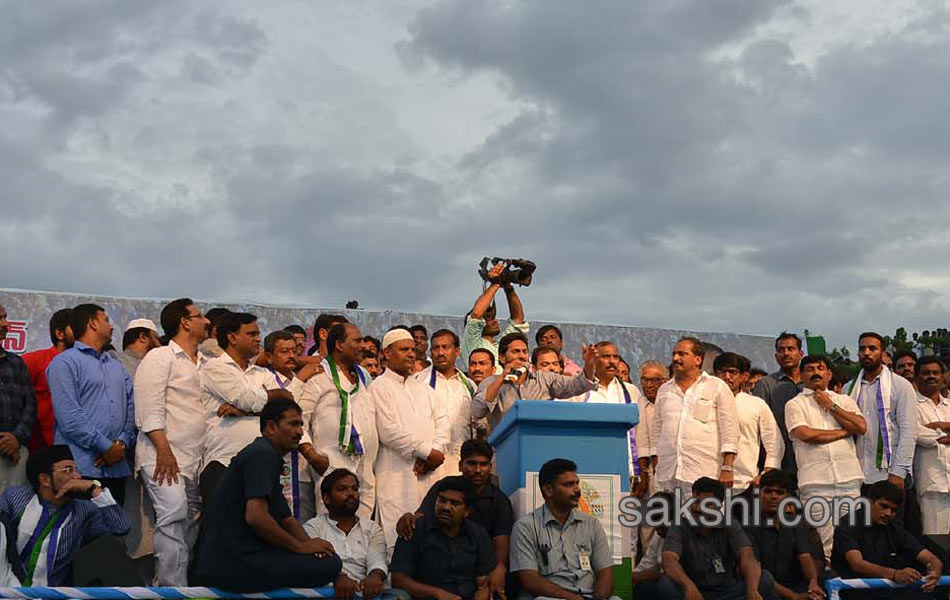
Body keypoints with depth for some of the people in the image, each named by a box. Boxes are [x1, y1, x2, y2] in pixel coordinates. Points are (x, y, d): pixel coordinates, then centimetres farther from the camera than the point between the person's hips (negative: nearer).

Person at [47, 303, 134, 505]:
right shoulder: (65, 363, -1)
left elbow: (131, 409, 14)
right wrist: (107, 447, -11)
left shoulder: (117, 367, 23)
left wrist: (122, 443, -4)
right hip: (80, 467, -6)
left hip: (116, 467, 7)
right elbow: (69, 417, -11)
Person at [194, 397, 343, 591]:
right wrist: (301, 546, -10)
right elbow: (255, 516, -22)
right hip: (235, 564, -10)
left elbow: (287, 519, 24)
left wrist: (309, 544, 3)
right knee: (330, 563, -13)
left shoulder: (267, 455, 24)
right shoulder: (262, 454, -9)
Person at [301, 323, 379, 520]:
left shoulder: (363, 377, 20)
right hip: (333, 465, -7)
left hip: (366, 466, 7)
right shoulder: (319, 377, -3)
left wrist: (376, 459, 16)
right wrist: (311, 455, -15)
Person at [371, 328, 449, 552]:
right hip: (397, 475, -6)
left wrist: (434, 452, -6)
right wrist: (427, 452, -8)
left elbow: (442, 421, 13)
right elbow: (389, 432, -10)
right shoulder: (379, 388, 0)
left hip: (427, 474, 6)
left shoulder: (423, 388, 22)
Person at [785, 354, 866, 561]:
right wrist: (844, 431, 2)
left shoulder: (844, 401, 20)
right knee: (822, 543, -8)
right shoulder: (795, 404, 9)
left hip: (848, 476, 3)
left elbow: (861, 427, 4)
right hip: (815, 480, -3)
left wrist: (830, 406, 5)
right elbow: (805, 434, -8)